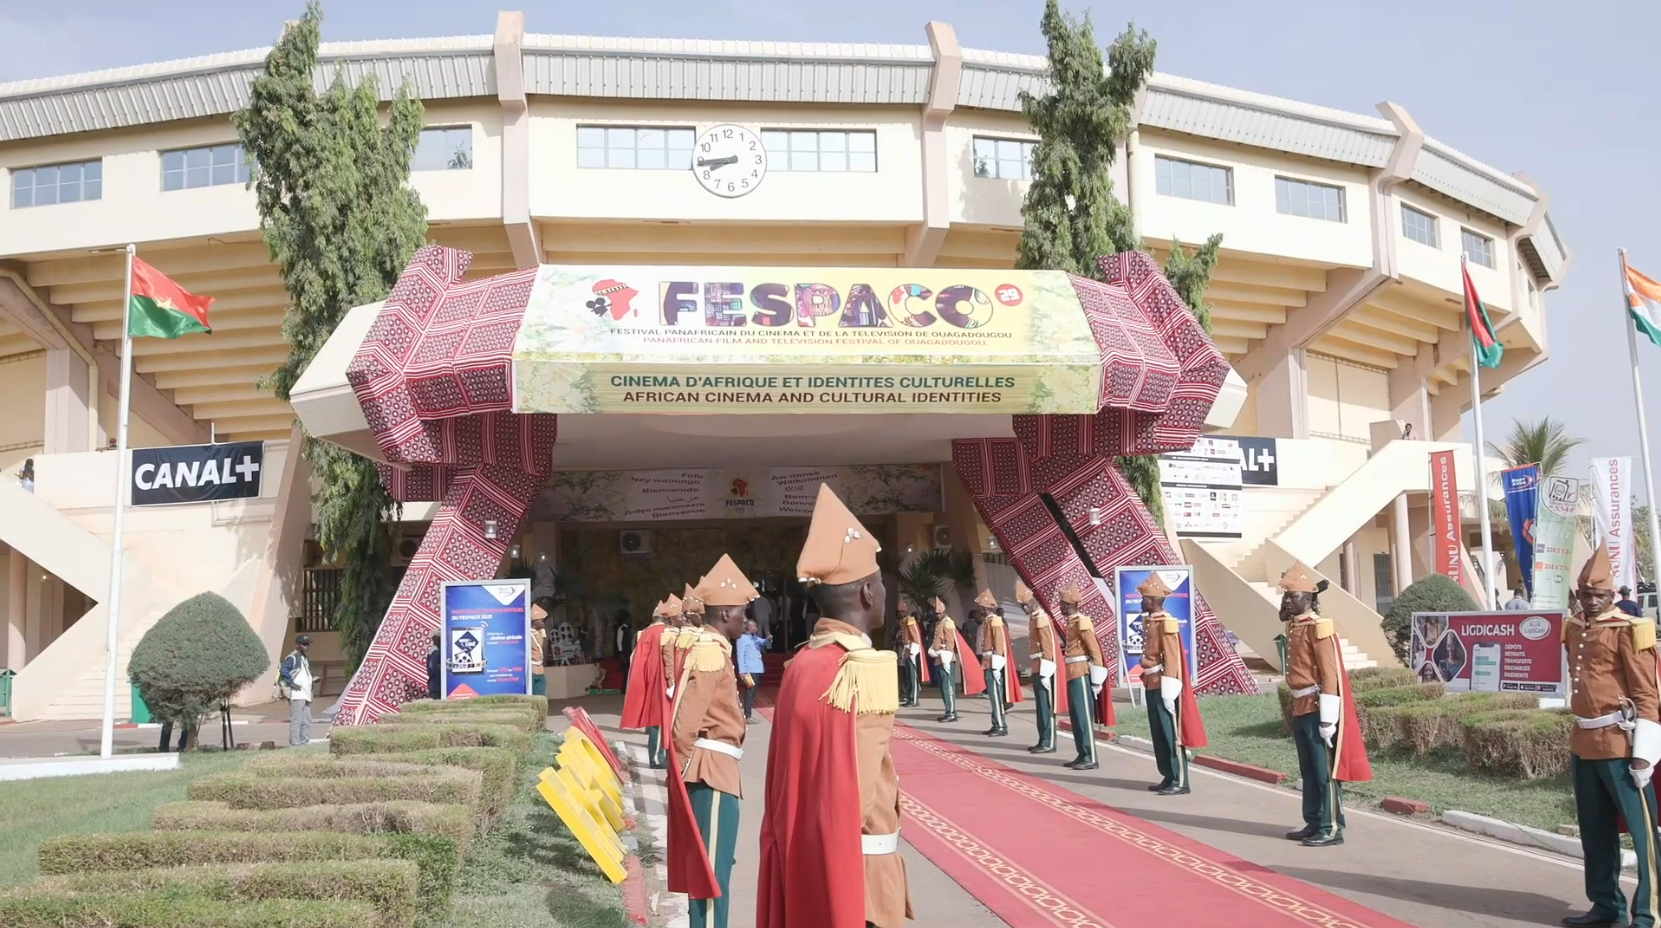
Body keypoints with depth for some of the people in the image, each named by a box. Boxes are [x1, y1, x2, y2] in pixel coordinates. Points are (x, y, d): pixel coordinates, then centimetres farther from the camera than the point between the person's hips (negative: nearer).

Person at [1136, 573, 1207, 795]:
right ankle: (1168, 778, 20)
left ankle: (1180, 782, -1)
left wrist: (1168, 690, -20)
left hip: (1163, 687, -9)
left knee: (1170, 734, -5)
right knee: (1158, 734, 12)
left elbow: (1172, 658, -18)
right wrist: (1147, 680, 18)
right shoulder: (1148, 621, 13)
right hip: (1152, 685, 9)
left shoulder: (1166, 623, -15)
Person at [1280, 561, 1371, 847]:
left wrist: (1327, 717, -20)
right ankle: (1313, 823, 23)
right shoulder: (1293, 627, 13)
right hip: (1301, 709, 9)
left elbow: (1331, 674, -17)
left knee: (1325, 771, -3)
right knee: (1308, 771, 14)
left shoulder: (1318, 627, -14)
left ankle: (1332, 829, 2)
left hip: (1317, 710, -9)